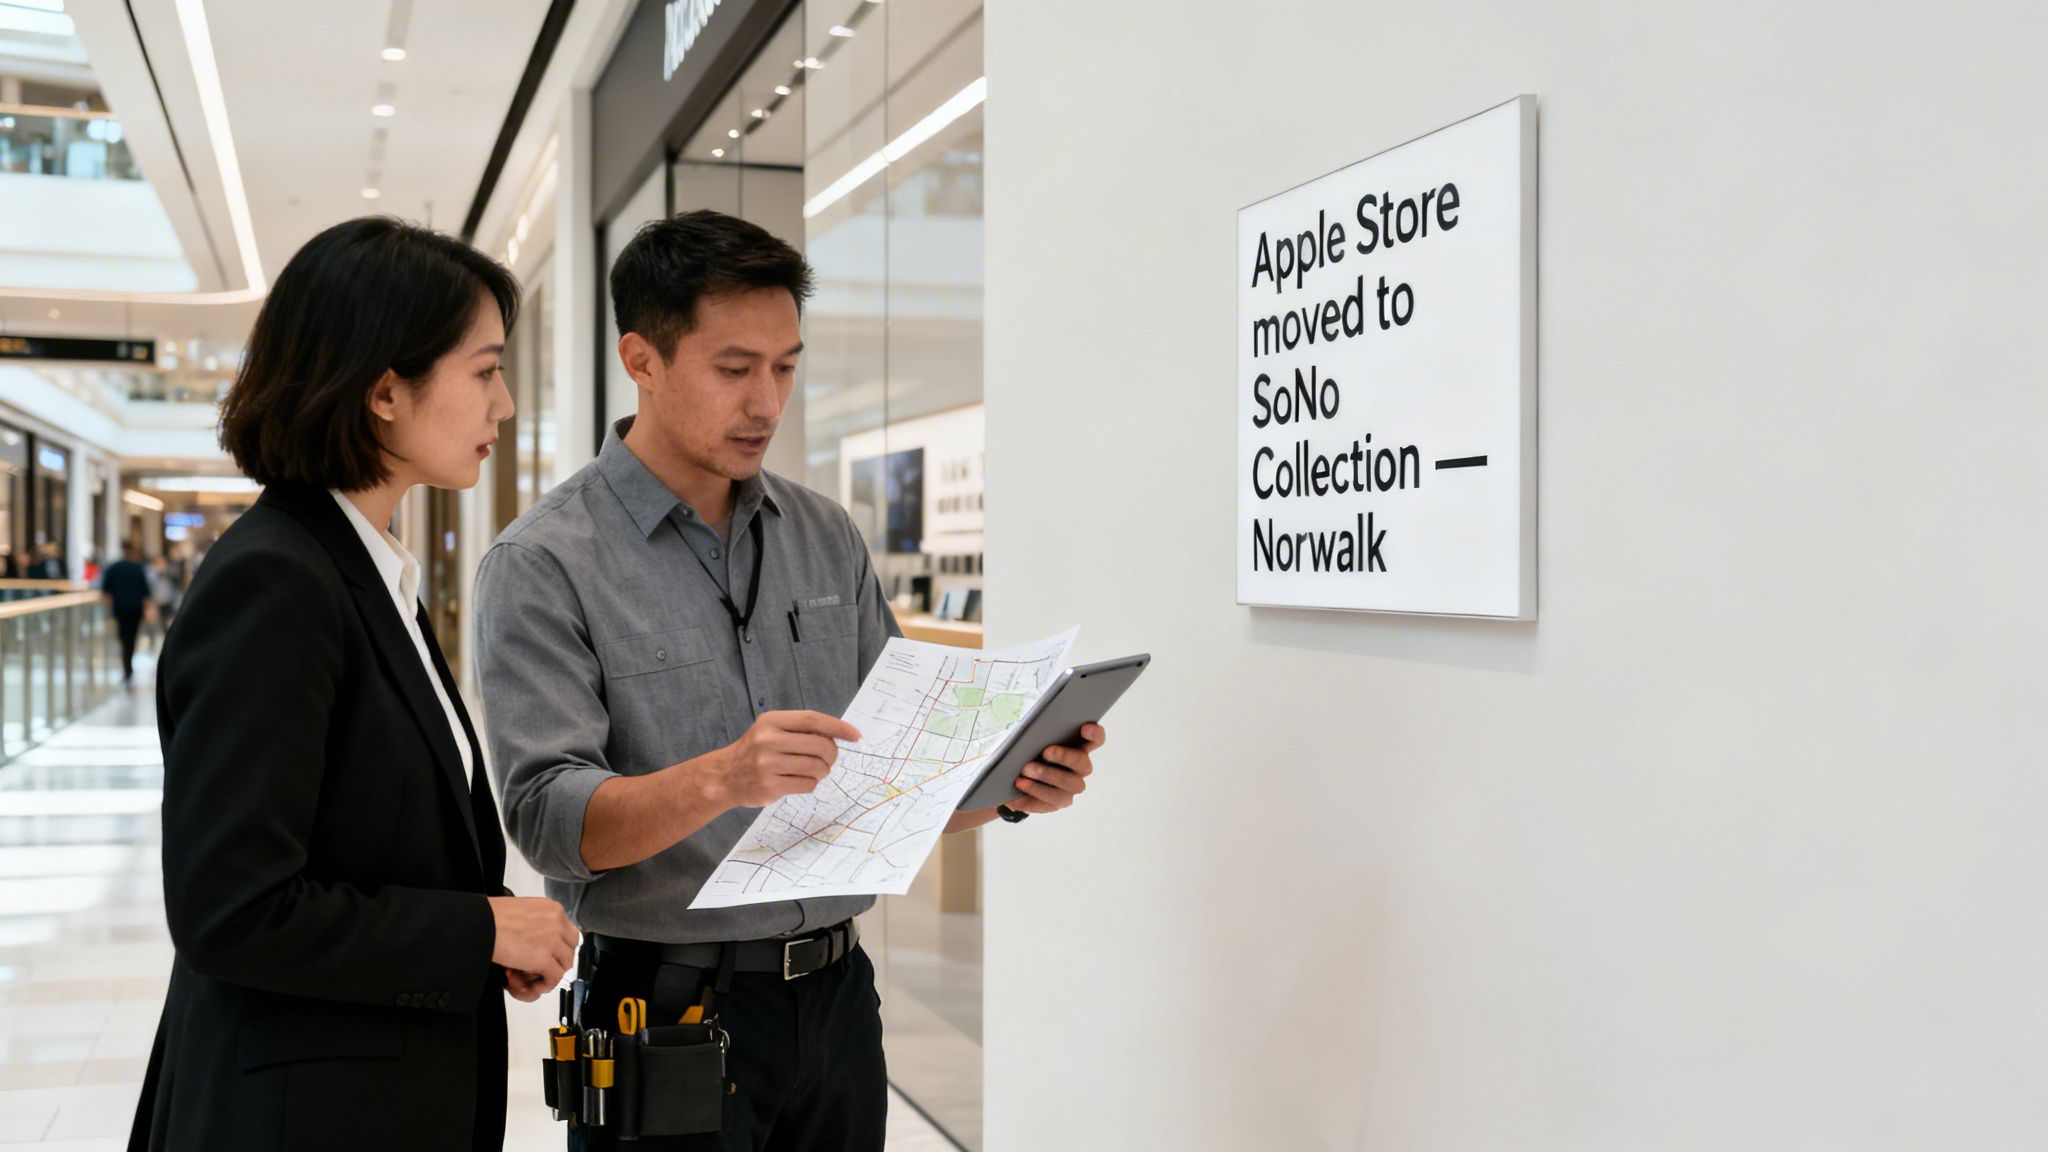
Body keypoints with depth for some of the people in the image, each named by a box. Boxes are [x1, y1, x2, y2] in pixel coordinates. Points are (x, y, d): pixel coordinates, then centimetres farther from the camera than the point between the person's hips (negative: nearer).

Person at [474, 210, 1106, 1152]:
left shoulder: (828, 538, 8)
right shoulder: (544, 565, -8)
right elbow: (549, 819, -17)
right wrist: (721, 781, -33)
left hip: (837, 1000, 5)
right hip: (670, 1004, -5)